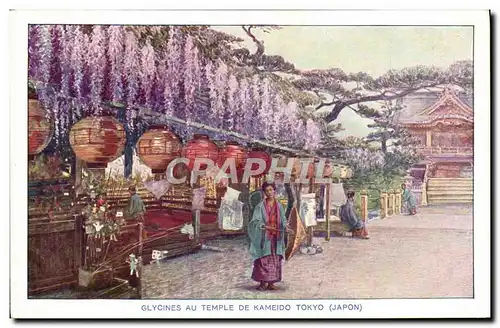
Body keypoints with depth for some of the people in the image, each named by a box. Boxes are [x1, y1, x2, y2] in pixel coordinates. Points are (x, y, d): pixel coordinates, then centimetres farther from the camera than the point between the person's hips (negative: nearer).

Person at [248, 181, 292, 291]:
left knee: (275, 260, 4)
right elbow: (255, 220, -10)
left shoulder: (279, 206, 10)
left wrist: (286, 227, -12)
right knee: (263, 259, -6)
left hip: (276, 237, 4)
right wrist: (264, 226, -28)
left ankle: (271, 283, 9)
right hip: (264, 236, -4)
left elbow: (283, 220, 9)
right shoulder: (260, 206, -3)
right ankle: (262, 283, 1)